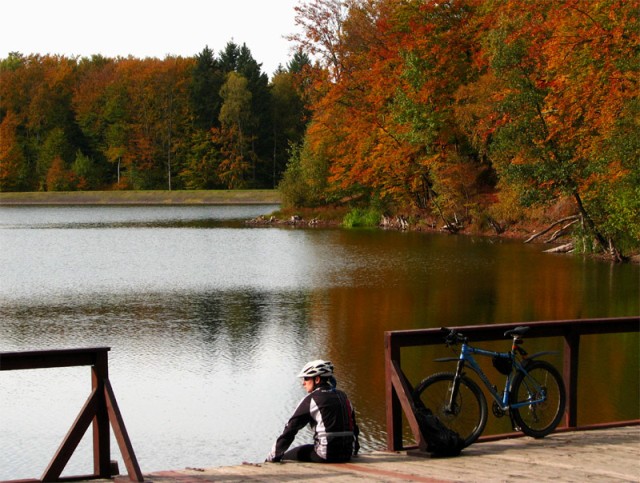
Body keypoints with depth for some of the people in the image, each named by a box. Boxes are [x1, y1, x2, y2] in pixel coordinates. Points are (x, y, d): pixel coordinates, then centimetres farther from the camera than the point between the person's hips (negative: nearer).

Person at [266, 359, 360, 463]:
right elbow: (353, 427, 21)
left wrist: (272, 457, -3)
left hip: (327, 455, -7)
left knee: (284, 458, 9)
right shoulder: (342, 396, 14)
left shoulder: (311, 399, -5)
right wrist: (354, 450, 37)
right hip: (347, 455, 7)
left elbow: (291, 428, -6)